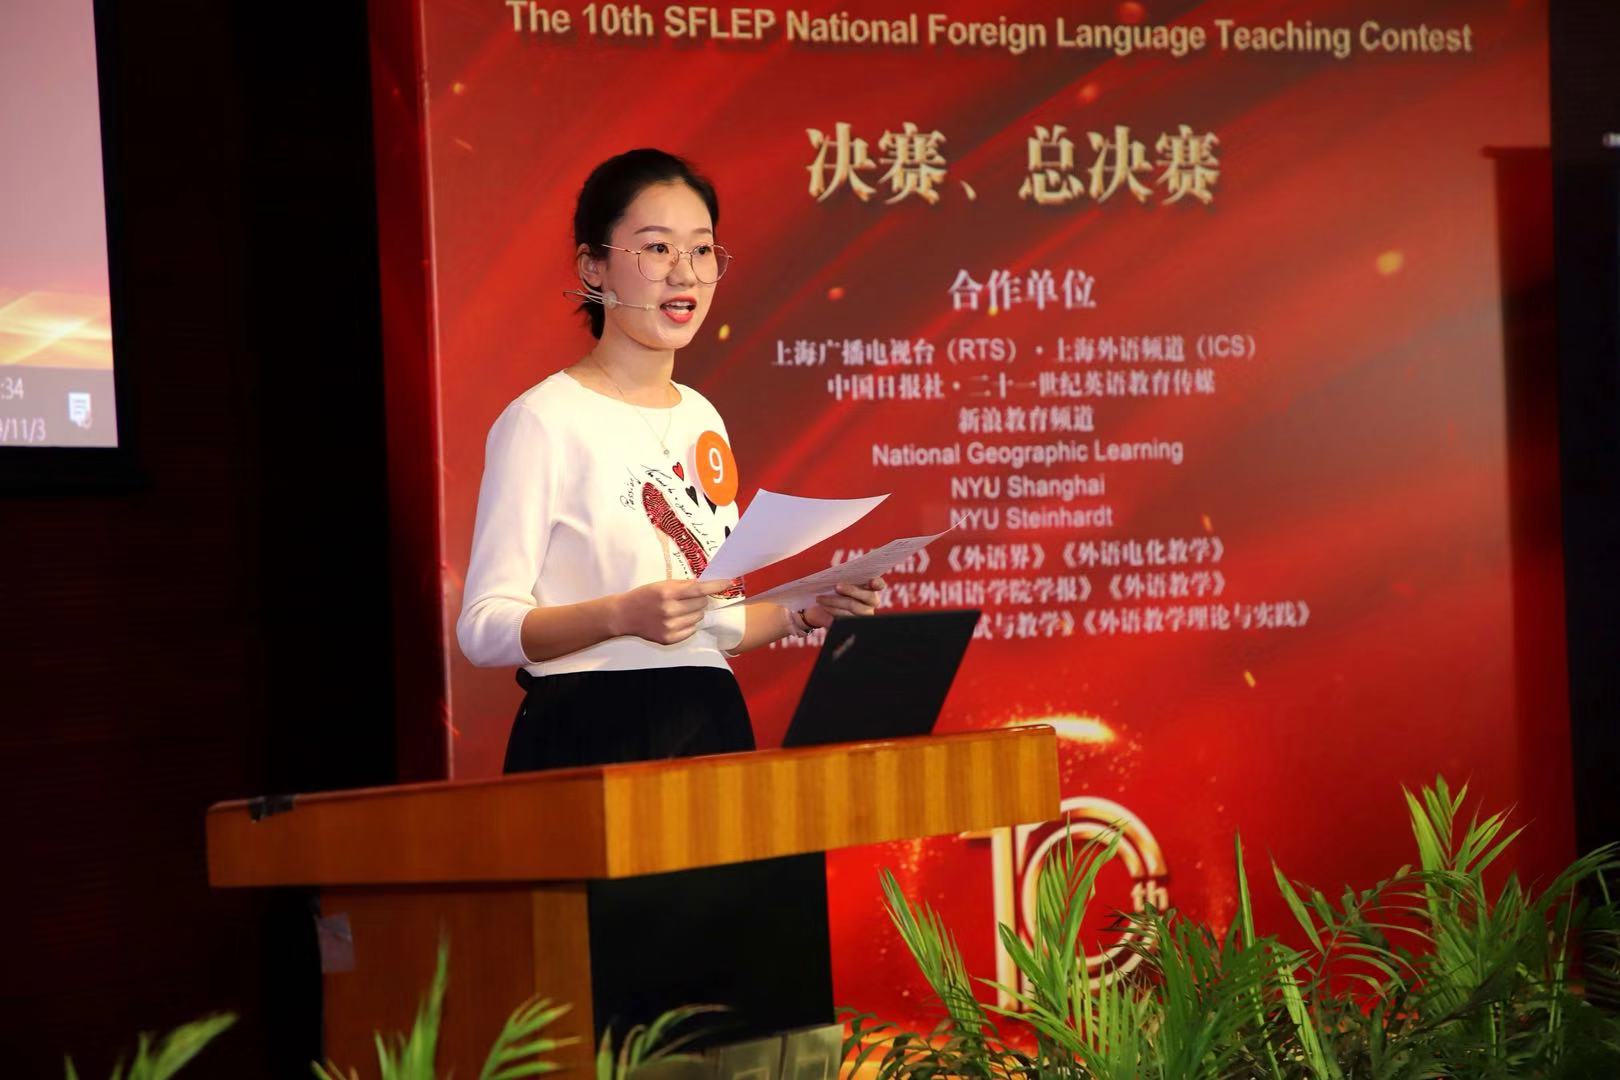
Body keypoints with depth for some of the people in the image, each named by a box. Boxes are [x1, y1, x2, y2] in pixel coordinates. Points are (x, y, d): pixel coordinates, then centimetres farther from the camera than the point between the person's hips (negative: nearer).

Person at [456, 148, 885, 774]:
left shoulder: (701, 418, 14)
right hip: (591, 734, -6)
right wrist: (621, 615, -28)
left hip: (712, 720, 6)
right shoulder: (545, 420, -9)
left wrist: (804, 614, 4)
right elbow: (484, 627, -15)